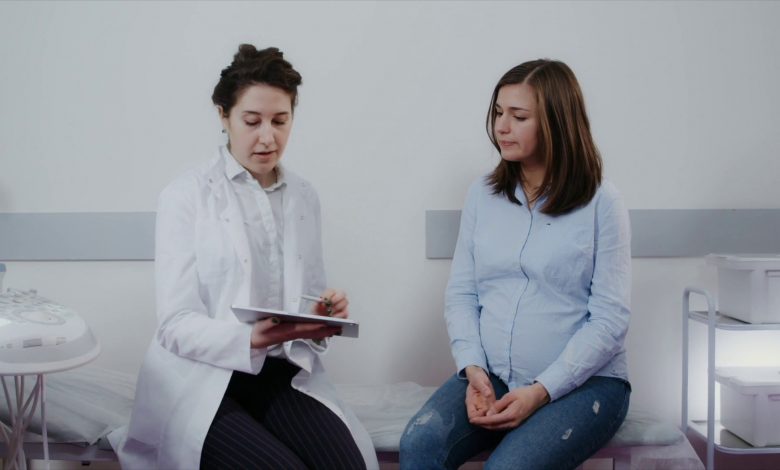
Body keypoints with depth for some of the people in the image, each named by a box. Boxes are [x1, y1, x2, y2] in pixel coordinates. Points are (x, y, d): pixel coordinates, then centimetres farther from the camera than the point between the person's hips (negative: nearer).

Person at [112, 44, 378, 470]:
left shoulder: (304, 197, 12)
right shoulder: (186, 195, -3)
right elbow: (176, 325, -9)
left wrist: (326, 312, -9)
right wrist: (250, 339, -28)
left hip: (284, 374, 4)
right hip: (203, 380, -3)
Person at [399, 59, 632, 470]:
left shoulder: (600, 203, -4)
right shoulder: (482, 194, 8)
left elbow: (610, 318, -9)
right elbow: (460, 294, 7)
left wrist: (541, 391, -17)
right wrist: (473, 369, -10)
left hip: (582, 381, -3)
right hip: (491, 377, 4)